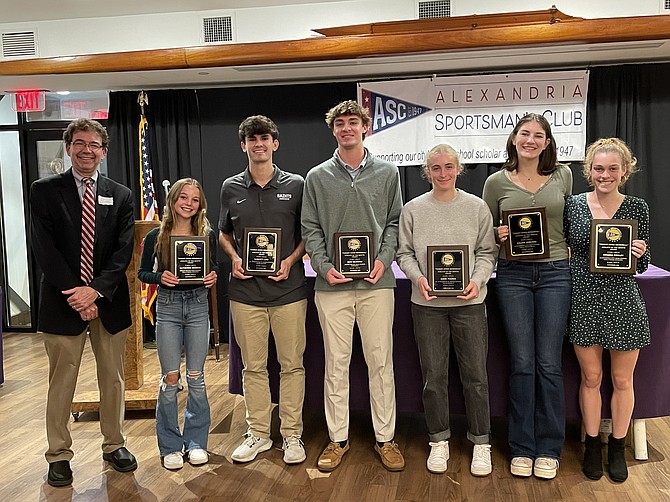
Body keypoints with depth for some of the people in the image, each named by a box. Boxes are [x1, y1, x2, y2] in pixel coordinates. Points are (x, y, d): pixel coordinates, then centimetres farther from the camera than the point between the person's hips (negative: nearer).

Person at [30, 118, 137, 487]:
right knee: (61, 382, 6)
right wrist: (75, 293, -14)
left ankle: (114, 445, 27)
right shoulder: (44, 191, 1)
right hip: (62, 301, -2)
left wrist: (95, 290, -14)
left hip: (109, 301, 2)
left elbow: (124, 249, -1)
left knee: (113, 378, 11)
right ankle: (59, 455, 21)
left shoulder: (120, 195, 7)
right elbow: (43, 248, -7)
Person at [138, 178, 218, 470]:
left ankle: (196, 441, 22)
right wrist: (160, 277, -15)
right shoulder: (156, 237, -2)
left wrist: (213, 278, -11)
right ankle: (170, 446, 17)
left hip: (198, 306, 1)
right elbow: (142, 273, 5)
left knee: (196, 377, 7)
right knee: (170, 378, 3)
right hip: (167, 307, -1)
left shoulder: (207, 235, 1)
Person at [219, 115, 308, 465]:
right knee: (253, 366, 10)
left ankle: (291, 434, 19)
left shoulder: (295, 185, 1)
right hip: (246, 291, 2)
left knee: (292, 364, 5)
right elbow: (224, 233, 17)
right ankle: (258, 433, 24)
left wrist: (291, 261, -10)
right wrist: (234, 258, -3)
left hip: (288, 289, -1)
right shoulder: (231, 188, 7)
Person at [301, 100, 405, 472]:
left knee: (381, 361, 5)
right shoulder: (317, 177, 7)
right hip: (332, 284, 0)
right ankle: (338, 439, 21)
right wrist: (324, 267, -8)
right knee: (336, 363, 7)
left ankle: (385, 438, 19)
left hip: (376, 283, 0)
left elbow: (395, 222, 7)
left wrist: (384, 260, -8)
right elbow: (310, 229, 5)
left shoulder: (387, 173, 8)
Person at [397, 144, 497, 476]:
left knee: (475, 374, 4)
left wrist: (477, 280, -12)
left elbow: (487, 252, 4)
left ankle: (481, 442, 21)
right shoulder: (413, 209, 4)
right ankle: (439, 440, 25)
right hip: (427, 303, 1)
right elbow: (405, 253, 6)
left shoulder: (477, 207, 3)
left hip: (469, 301, 0)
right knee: (433, 375, 8)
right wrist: (418, 278, -11)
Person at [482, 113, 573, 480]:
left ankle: (549, 449, 20)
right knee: (522, 363, 4)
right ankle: (522, 448, 18)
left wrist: (573, 254, 4)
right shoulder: (496, 182, 3)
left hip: (555, 273, 1)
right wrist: (499, 236, -9)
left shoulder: (563, 176, 5)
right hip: (513, 275, 0)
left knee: (549, 364, 4)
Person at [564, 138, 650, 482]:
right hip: (584, 301, 0)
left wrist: (640, 254, -17)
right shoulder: (573, 205, -1)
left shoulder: (637, 208, -2)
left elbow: (642, 266, 4)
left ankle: (617, 447, 30)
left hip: (623, 302, 0)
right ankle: (592, 445, 29)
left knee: (622, 380, 12)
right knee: (590, 377, 12)